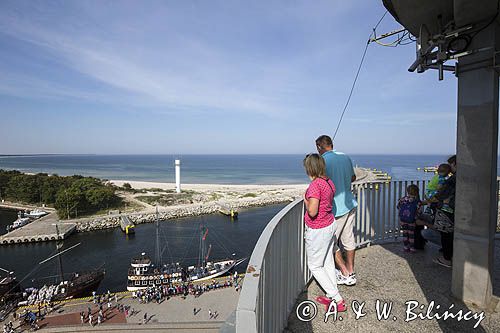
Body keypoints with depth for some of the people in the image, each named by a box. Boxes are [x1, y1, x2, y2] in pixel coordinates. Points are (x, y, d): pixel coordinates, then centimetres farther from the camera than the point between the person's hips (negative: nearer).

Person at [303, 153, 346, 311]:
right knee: (328, 262, 20)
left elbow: (312, 212, -29)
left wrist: (305, 200, -11)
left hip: (317, 231, -9)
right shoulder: (329, 182, 2)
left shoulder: (315, 185, -25)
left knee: (315, 266, 8)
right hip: (330, 225, 9)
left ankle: (338, 300, 12)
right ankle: (331, 296, 34)